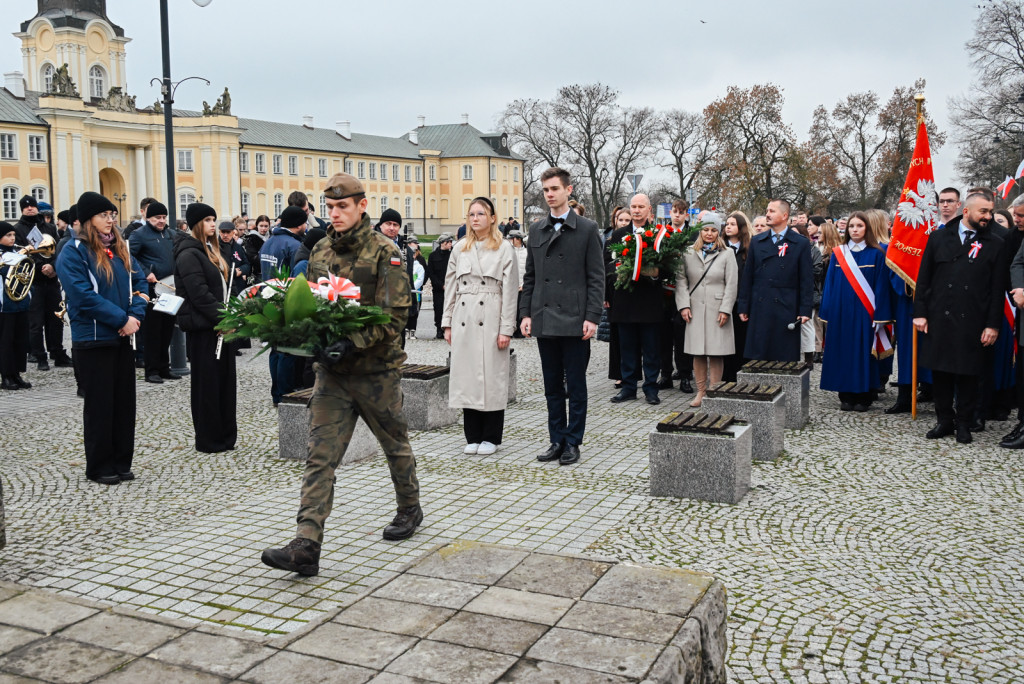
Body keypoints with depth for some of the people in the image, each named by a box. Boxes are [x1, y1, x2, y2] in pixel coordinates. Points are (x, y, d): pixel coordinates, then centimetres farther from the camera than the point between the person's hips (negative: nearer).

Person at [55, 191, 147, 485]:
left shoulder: (120, 248, 12)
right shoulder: (73, 252, -9)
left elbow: (139, 281, 11)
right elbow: (83, 295, -18)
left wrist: (136, 314, -7)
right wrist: (122, 319, -19)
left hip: (124, 336, 6)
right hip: (93, 339, -6)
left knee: (125, 400, 9)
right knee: (100, 403, 1)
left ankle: (121, 462, 19)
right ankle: (99, 466, 13)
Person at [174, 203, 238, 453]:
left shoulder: (211, 250, 16)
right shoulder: (189, 254, -13)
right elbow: (199, 294, -21)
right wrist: (222, 317, -20)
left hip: (220, 325, 9)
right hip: (202, 327, -9)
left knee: (225, 378, 12)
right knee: (207, 382, -1)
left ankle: (226, 435, 20)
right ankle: (209, 440, 9)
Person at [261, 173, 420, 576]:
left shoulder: (384, 252, -10)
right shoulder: (320, 251, 8)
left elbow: (394, 315, -16)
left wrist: (353, 343, -28)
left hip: (376, 369, -4)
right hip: (331, 369, 4)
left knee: (395, 443, 16)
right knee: (321, 455, -4)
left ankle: (409, 509, 40)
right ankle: (306, 546, -6)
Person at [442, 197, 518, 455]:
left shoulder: (504, 249, 0)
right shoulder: (459, 249, 12)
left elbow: (510, 291, -3)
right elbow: (450, 287, 13)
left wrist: (506, 329, -9)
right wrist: (447, 323, 7)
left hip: (491, 320, -4)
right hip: (464, 321, 4)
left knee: (492, 377, -1)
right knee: (467, 375, 5)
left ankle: (491, 437, 10)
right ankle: (473, 436, 15)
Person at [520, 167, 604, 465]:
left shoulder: (587, 229, -1)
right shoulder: (536, 230, 12)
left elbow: (596, 277, -4)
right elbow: (530, 276, 14)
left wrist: (592, 317, -11)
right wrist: (526, 313, 6)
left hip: (574, 320, -4)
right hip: (544, 320, 4)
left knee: (576, 385, 3)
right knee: (552, 386, 11)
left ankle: (572, 442, 12)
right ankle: (557, 439, 20)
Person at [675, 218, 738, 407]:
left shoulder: (727, 254, 4)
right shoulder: (689, 253, 8)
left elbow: (731, 284, 0)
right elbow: (681, 280, 6)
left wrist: (725, 309, -7)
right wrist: (683, 305, -4)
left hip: (717, 309, -2)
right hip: (695, 309, 2)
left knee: (716, 352, 0)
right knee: (697, 352, 4)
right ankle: (701, 391, 13)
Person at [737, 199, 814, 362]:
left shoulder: (801, 243, 3)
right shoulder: (757, 241, 12)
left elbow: (807, 280, 1)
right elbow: (747, 277, 11)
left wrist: (805, 310, -5)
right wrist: (744, 307, 7)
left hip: (787, 310, -2)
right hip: (759, 309, 2)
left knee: (786, 359, 1)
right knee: (757, 357, 3)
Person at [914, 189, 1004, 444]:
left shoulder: (994, 245, 3)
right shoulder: (939, 238, 6)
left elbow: (997, 289, 1)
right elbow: (923, 279, 6)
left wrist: (993, 325, -4)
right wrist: (920, 313, 0)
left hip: (972, 322, -1)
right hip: (939, 318, 1)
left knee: (968, 373, 5)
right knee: (940, 370, 7)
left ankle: (963, 423, 18)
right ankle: (945, 420, 21)